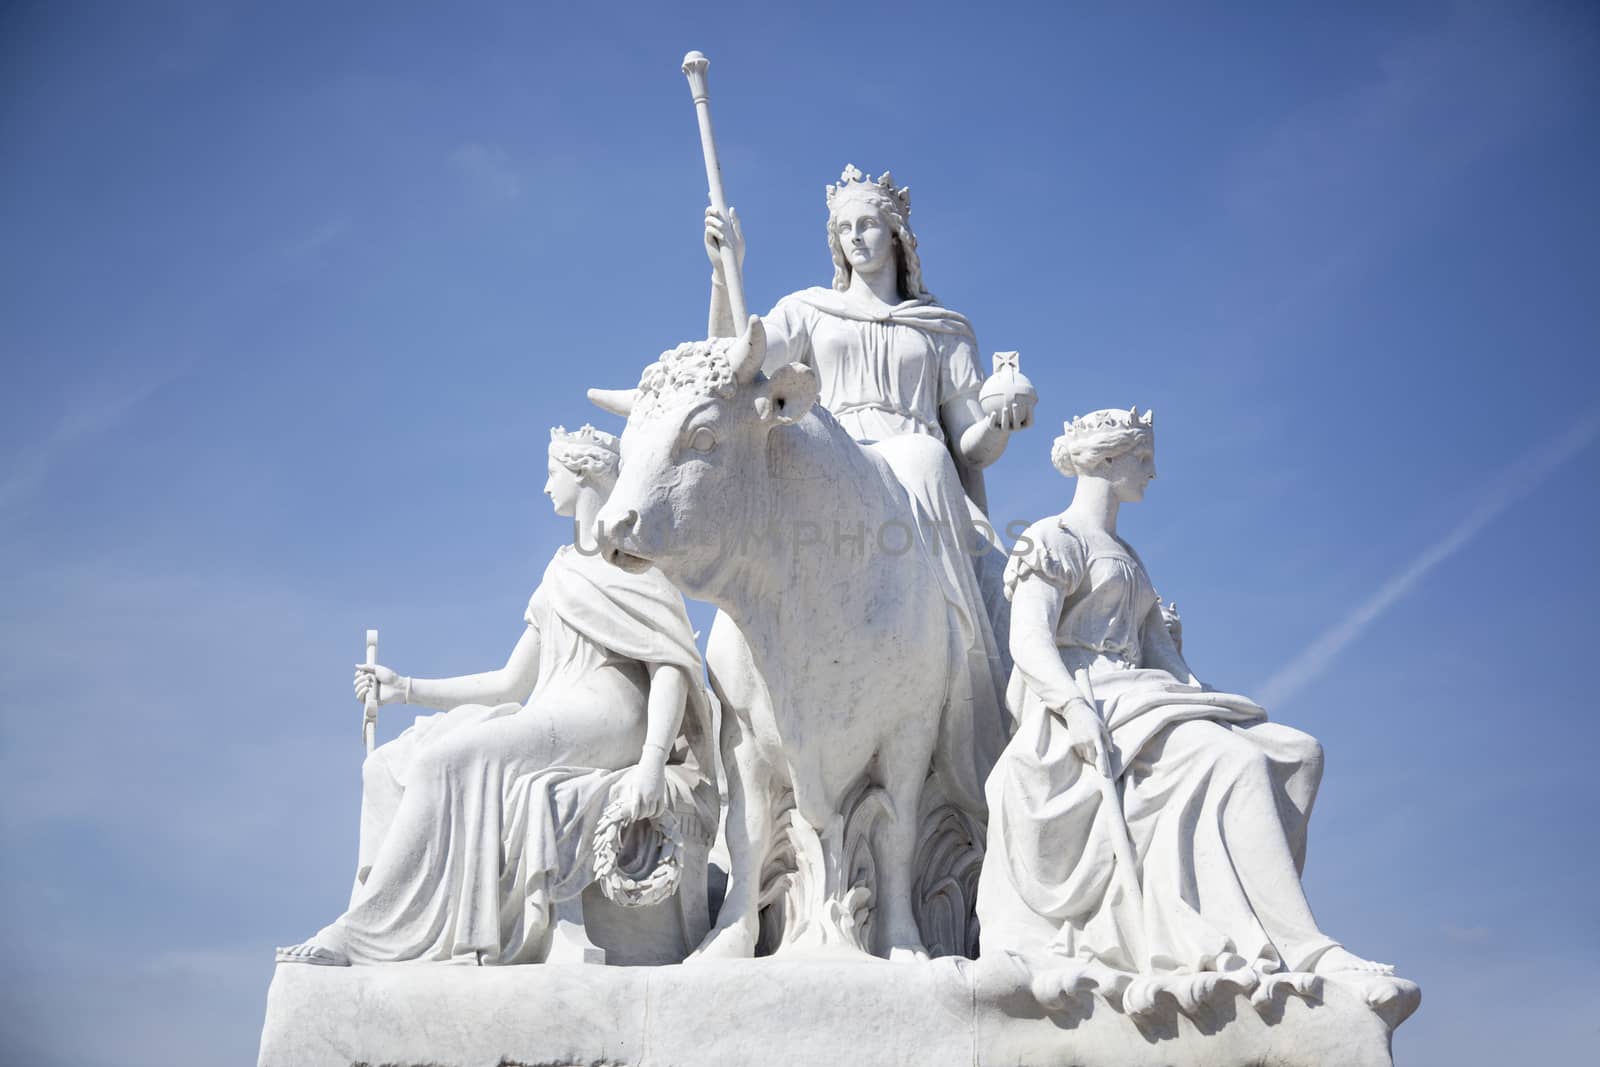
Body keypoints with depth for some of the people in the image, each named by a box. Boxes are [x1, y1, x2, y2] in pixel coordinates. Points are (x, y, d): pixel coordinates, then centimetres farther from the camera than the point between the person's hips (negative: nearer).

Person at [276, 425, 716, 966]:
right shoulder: (561, 570, 27)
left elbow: (671, 668, -9)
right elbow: (511, 684, 25)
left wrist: (651, 761, -25)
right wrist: (407, 689, 19)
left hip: (607, 716, -8)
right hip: (555, 716, 8)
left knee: (447, 758, -28)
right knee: (389, 766, -10)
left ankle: (361, 933, -28)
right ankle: (389, 931, -23)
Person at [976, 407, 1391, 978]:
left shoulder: (1126, 557, 30)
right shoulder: (1054, 538, 4)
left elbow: (1161, 648, 21)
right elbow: (1028, 641, -10)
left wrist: (1210, 700, 3)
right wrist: (1077, 708, -27)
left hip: (1140, 697, 9)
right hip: (1086, 709, -8)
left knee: (1298, 754, -10)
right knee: (1233, 761, -29)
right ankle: (1305, 951, -32)